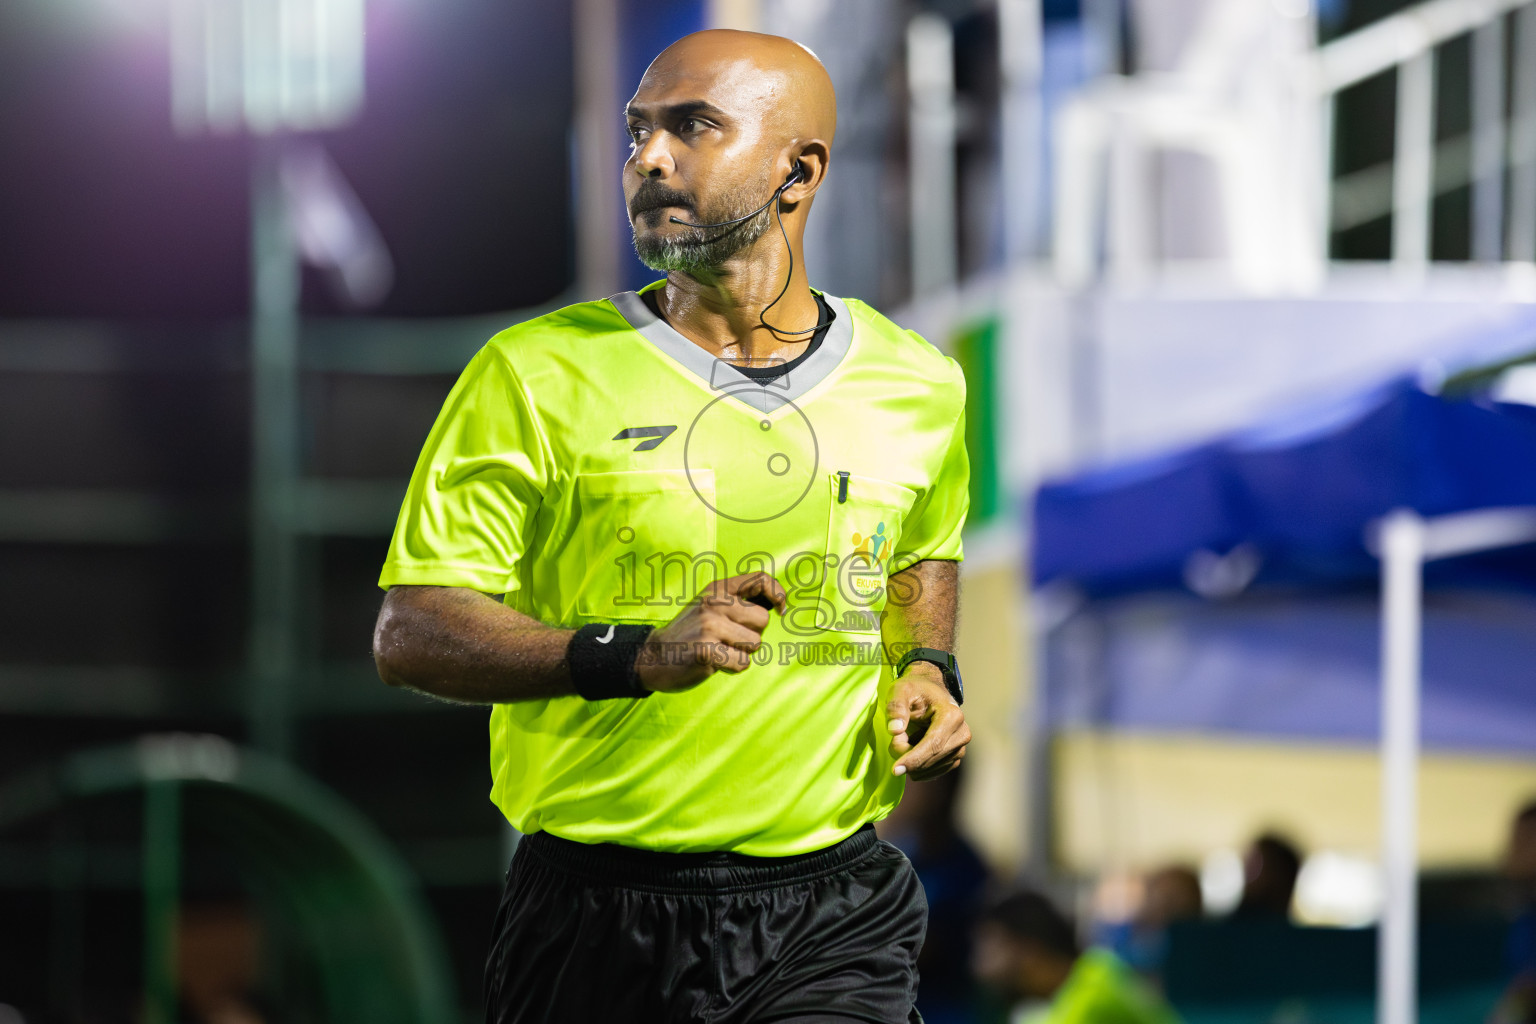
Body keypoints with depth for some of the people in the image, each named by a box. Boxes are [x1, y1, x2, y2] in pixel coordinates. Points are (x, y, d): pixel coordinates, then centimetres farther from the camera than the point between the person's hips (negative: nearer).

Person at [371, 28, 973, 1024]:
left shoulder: (919, 387, 8)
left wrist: (926, 667, 8)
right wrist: (636, 655, -20)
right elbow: (411, 630, -7)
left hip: (834, 915, 1)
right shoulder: (537, 375, -2)